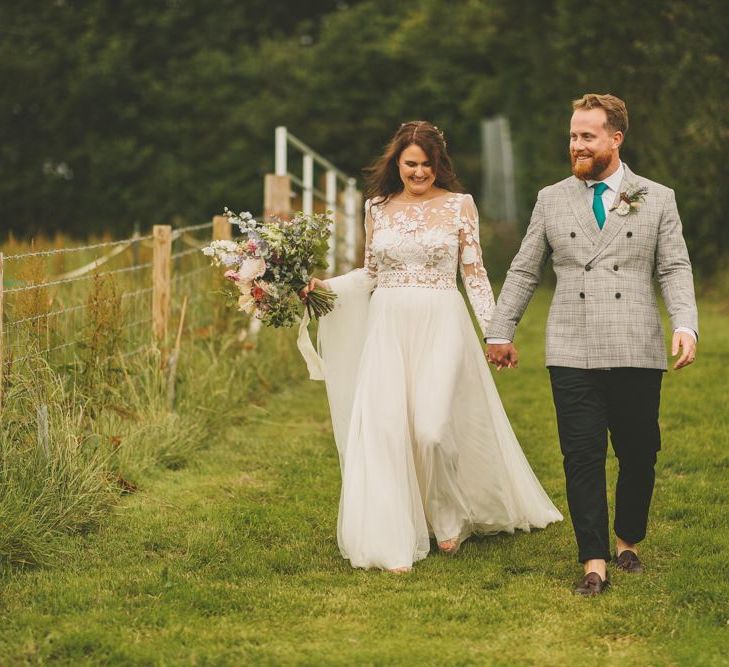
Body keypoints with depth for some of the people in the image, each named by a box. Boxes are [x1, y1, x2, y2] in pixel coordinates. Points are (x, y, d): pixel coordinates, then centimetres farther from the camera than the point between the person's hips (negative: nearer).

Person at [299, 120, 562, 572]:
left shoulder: (459, 205, 3)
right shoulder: (377, 208, 10)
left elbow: (475, 273, 3)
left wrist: (495, 330, -3)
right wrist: (326, 285, 3)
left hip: (441, 327, -2)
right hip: (388, 328, 3)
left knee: (432, 427, -14)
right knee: (385, 429, -6)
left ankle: (450, 517, 14)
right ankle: (394, 541, 3)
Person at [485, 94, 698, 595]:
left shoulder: (658, 199, 8)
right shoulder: (552, 200, 11)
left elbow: (675, 269, 3)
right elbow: (524, 272, 16)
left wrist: (686, 325, -12)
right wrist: (501, 331, 14)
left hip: (637, 353, 0)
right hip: (572, 356, 0)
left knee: (638, 455, 6)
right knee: (583, 458, -4)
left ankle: (628, 542, 28)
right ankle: (595, 562, -1)